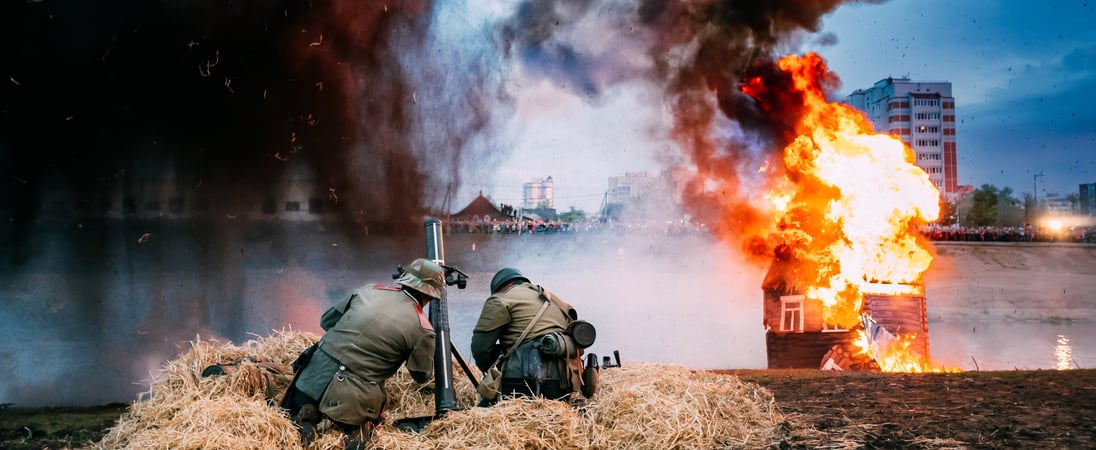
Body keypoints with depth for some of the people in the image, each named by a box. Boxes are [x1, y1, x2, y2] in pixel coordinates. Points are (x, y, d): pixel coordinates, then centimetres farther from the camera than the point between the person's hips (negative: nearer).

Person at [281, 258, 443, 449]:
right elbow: (423, 375, 10)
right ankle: (356, 430, -4)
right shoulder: (423, 330, -5)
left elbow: (326, 320, 16)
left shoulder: (370, 290, 6)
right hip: (355, 395, -3)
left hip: (316, 372, 3)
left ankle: (305, 419, -4)